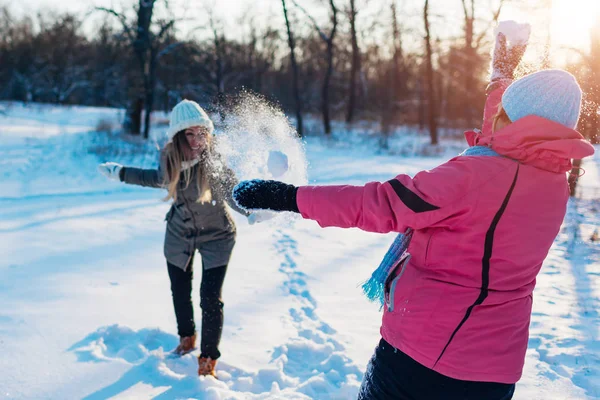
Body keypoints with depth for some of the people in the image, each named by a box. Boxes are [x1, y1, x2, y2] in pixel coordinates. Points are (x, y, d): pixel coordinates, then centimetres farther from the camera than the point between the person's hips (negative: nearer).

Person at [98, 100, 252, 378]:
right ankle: (187, 338, 46)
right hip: (179, 234, 5)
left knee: (210, 298, -8)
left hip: (216, 236, -4)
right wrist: (120, 173, 13)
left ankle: (208, 359, 13)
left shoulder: (213, 162, -29)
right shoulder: (168, 157, -15)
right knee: (180, 291, 19)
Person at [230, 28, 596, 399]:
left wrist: (288, 196, -15)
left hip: (422, 355, -7)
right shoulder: (555, 183, 0)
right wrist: (503, 72, 33)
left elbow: (381, 204, -22)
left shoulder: (475, 177, -23)